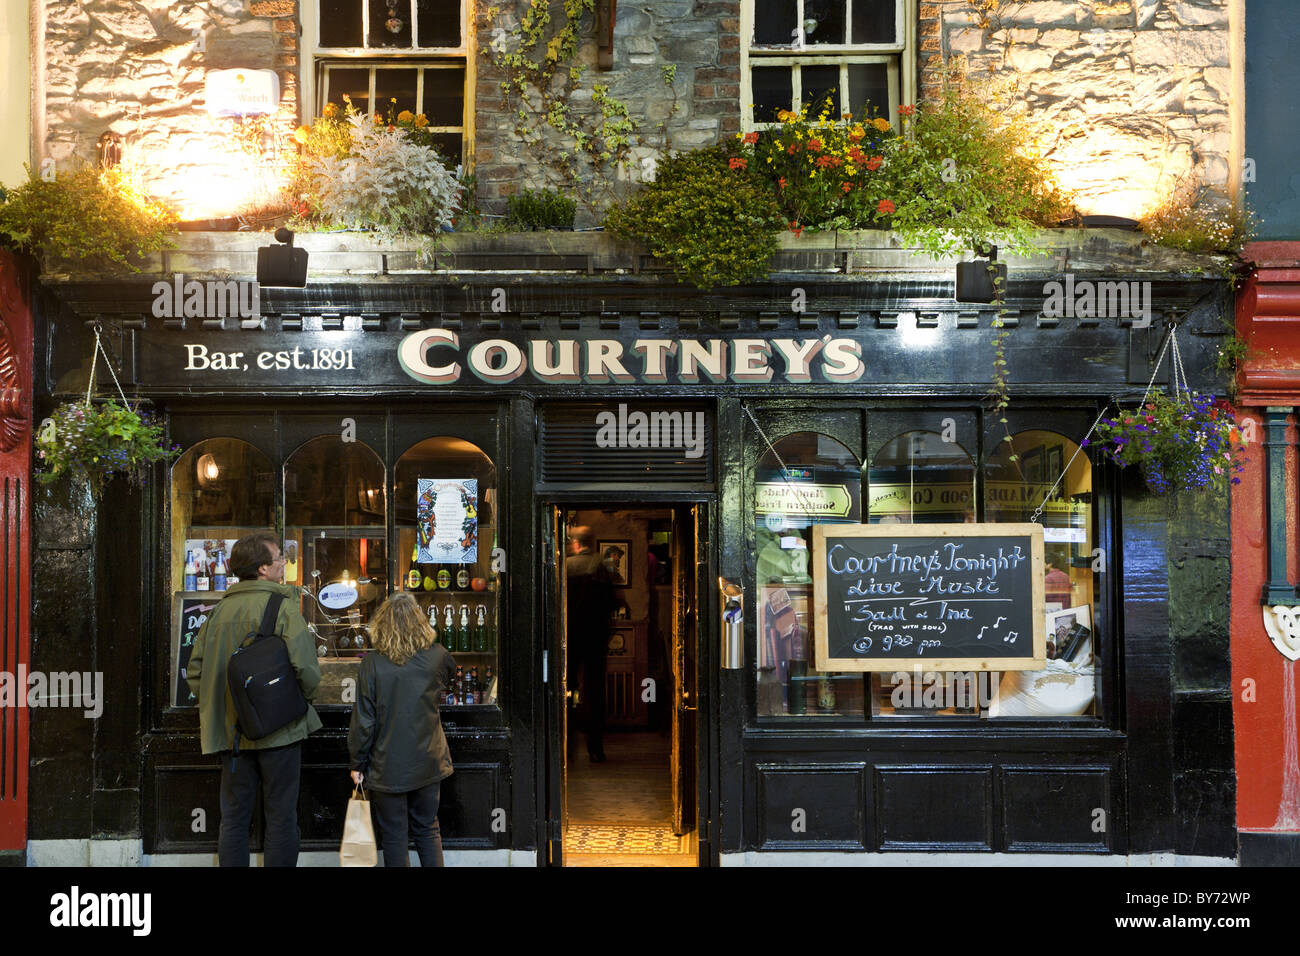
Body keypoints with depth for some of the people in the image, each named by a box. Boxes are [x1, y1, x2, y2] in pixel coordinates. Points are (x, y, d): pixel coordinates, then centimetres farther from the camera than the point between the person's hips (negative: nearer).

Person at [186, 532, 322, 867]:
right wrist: (302, 699, 0)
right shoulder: (282, 607, -11)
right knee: (281, 817, 4)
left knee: (234, 817, 12)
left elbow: (196, 672, 8)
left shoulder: (220, 610, 5)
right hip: (279, 728, -5)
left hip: (232, 732, 5)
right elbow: (306, 669, -19)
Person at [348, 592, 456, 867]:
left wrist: (358, 764, 0)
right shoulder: (437, 657, -7)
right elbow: (449, 678, 19)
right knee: (428, 830, 16)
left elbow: (364, 720, -11)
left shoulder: (372, 664, -14)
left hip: (388, 767, -3)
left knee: (393, 837, 8)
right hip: (428, 762, 3)